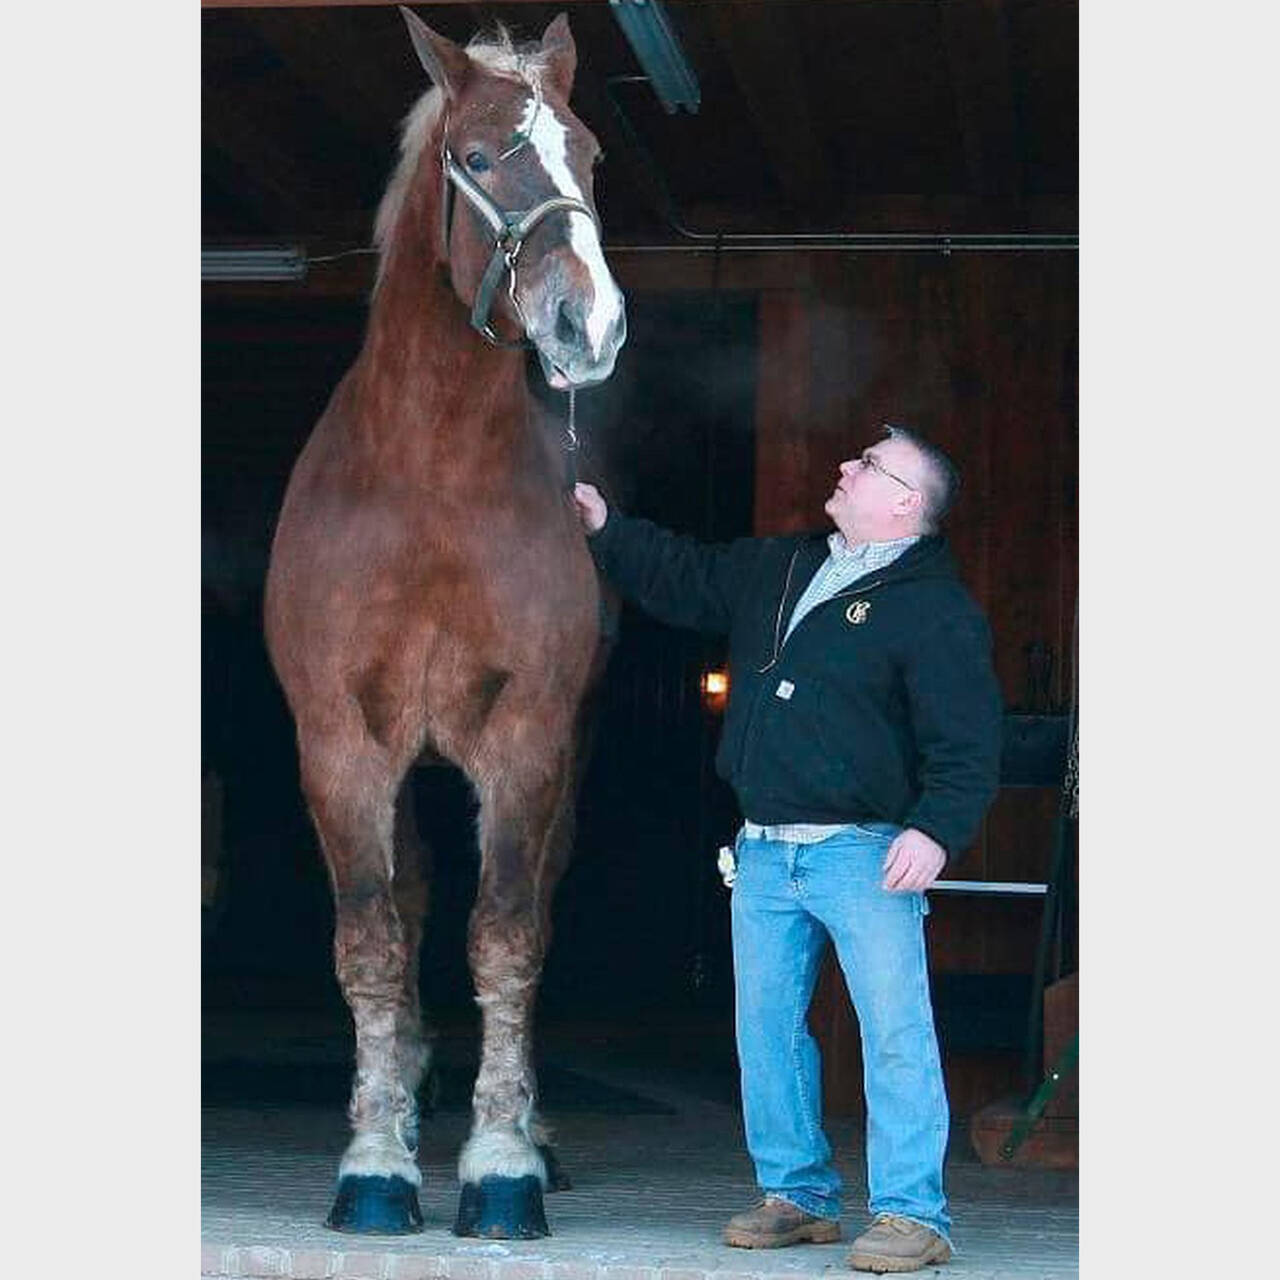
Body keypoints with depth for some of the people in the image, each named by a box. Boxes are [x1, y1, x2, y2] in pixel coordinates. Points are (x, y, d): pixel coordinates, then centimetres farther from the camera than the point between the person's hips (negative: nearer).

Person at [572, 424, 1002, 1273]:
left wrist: (936, 829, -24)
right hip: (766, 851, 7)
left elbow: (968, 741, -13)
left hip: (864, 853, -7)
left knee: (896, 1030, -11)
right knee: (766, 1027, 10)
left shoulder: (936, 609, -8)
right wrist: (605, 531, 19)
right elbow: (682, 579, 28)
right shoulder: (775, 571, 15)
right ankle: (798, 1195, 21)